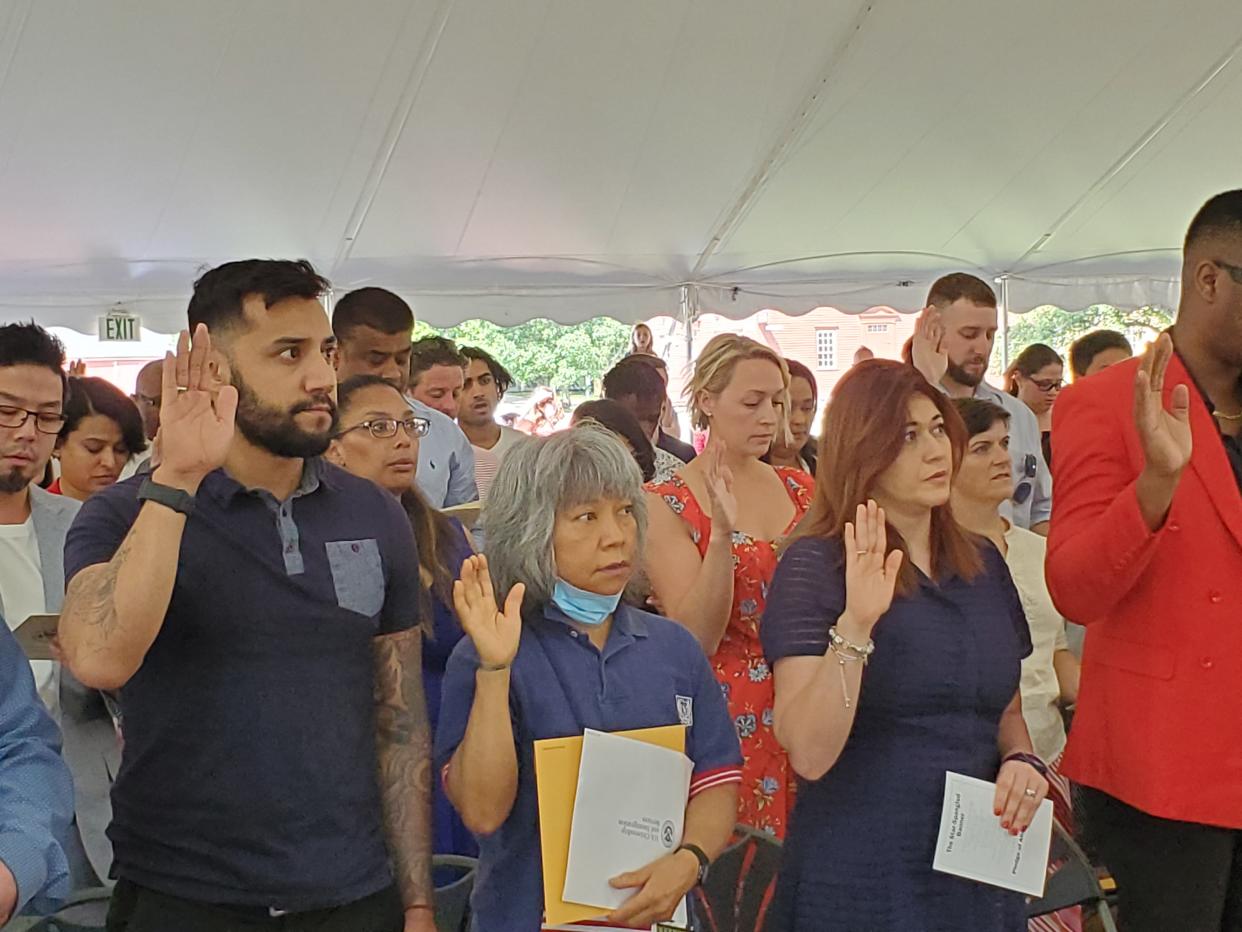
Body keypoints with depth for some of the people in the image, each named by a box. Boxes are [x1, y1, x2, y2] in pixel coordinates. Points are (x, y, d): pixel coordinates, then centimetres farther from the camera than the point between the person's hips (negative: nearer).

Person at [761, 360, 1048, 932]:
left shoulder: (984, 566, 7)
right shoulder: (816, 567, -11)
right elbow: (808, 753, -20)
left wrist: (1021, 760, 0)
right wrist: (855, 622, -30)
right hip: (861, 883, -6)